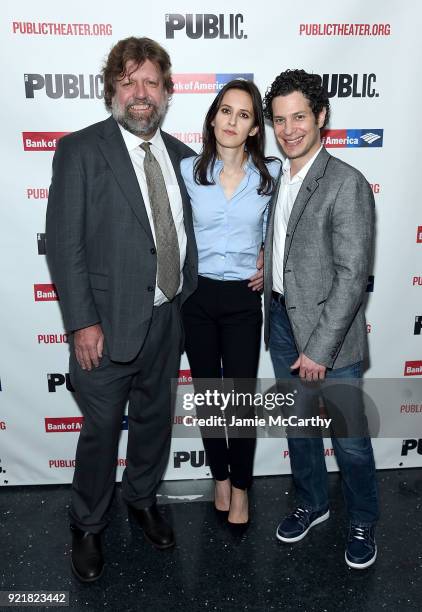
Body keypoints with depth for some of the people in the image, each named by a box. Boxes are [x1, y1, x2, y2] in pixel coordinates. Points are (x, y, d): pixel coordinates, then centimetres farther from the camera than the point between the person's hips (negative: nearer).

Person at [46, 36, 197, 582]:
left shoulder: (180, 155, 8)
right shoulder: (80, 150, -8)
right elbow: (64, 243, -12)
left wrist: (188, 300, 4)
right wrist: (82, 323, -16)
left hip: (168, 318, 5)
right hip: (109, 323, -5)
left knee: (155, 418, 20)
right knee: (101, 428, 10)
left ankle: (142, 498, 47)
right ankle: (87, 527, 35)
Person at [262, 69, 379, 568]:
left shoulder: (346, 184, -15)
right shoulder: (279, 179, 8)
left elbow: (352, 274, -19)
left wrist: (320, 348, -20)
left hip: (329, 332, -6)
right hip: (282, 323, 7)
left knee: (349, 437, 9)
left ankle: (362, 522, 35)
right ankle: (312, 503, 43)